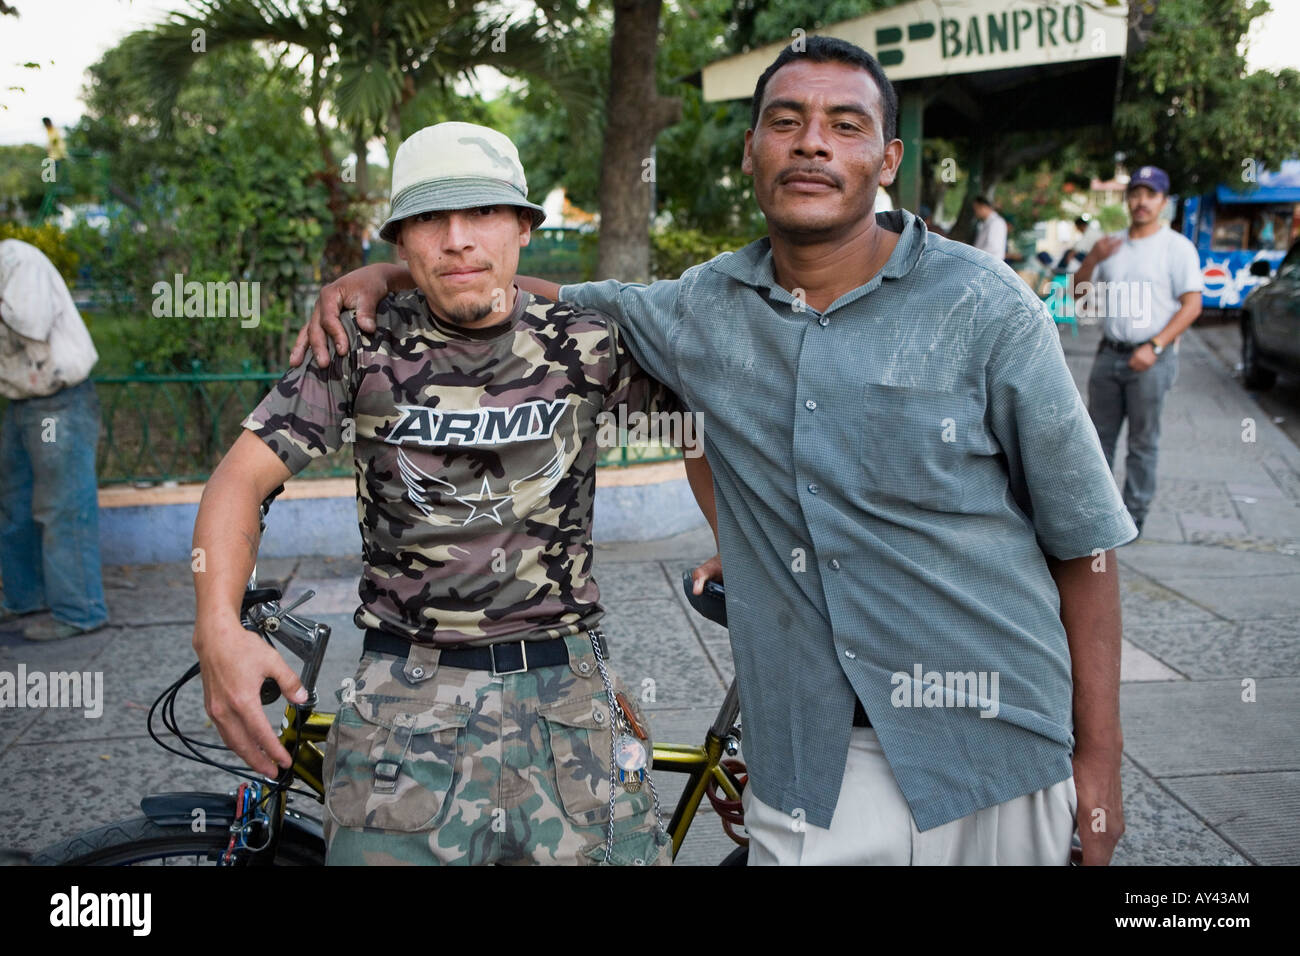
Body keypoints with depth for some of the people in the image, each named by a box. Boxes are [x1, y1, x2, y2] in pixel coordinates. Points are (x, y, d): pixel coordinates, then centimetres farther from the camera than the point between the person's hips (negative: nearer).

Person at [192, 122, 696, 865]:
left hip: (565, 687, 1)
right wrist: (220, 629, -20)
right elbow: (243, 479, -5)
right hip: (407, 698, 0)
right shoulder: (366, 350, -2)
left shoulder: (586, 344, -1)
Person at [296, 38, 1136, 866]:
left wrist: (1099, 755, -4)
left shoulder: (982, 305, -6)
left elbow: (1082, 534, -4)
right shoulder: (707, 313, 2)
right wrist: (382, 275, 2)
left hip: (990, 753, -1)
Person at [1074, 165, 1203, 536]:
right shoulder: (1111, 245, 12)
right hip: (1109, 353, 5)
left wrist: (1154, 347, -17)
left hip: (1151, 359, -5)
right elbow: (1079, 295, 11)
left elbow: (1192, 305, -9)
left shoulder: (1177, 247, -4)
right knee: (1099, 436, 11)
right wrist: (1092, 259, -7)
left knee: (1143, 442, 2)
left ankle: (1134, 514, 10)